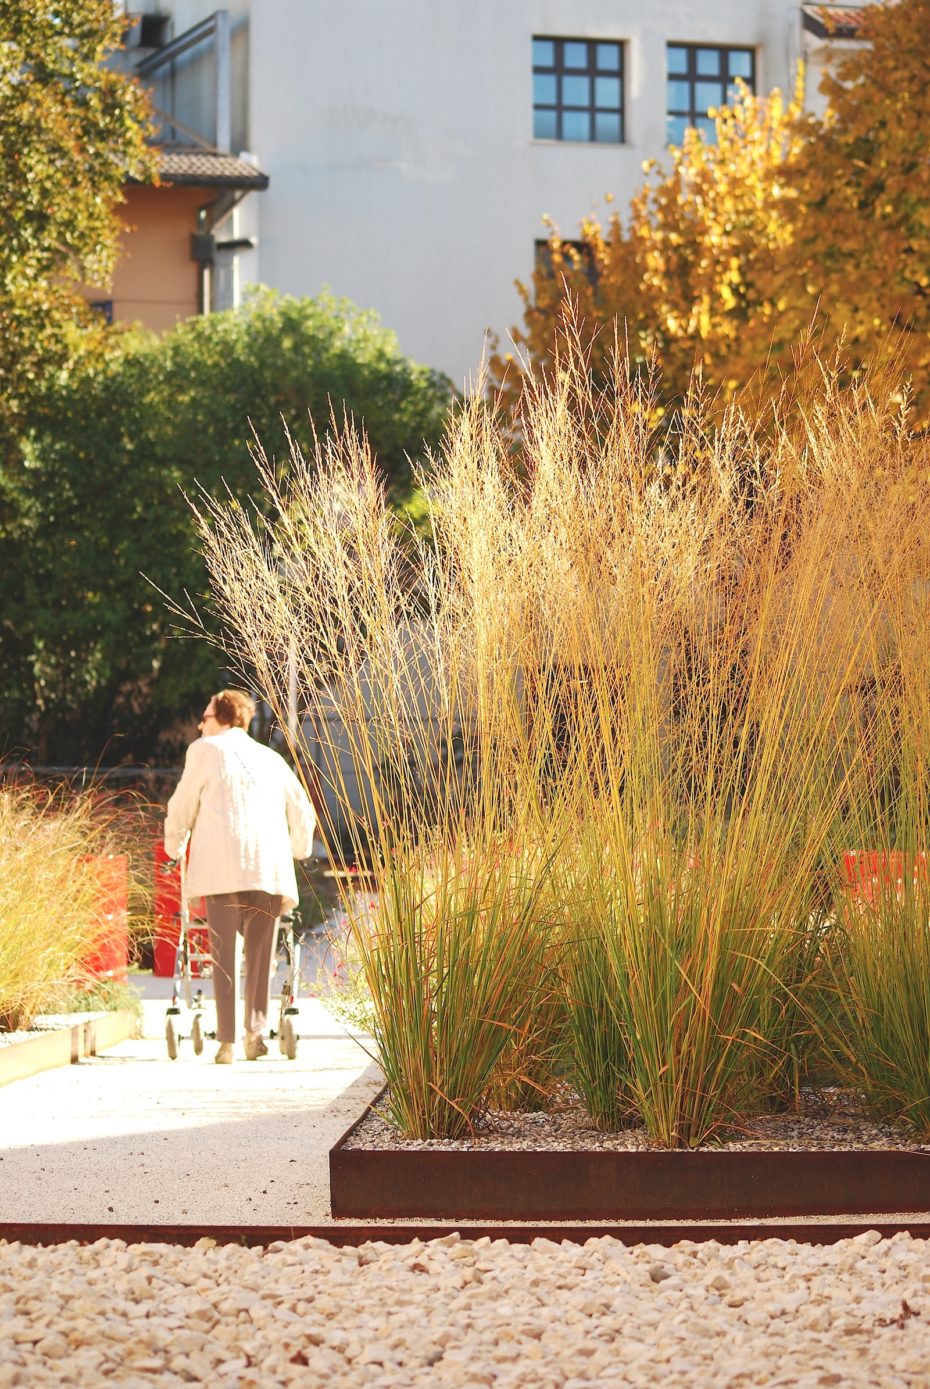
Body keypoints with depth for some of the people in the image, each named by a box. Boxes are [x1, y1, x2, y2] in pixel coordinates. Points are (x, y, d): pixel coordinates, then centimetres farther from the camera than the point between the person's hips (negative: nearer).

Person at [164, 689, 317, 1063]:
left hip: (221, 867, -3)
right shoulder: (271, 758, 23)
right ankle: (255, 1032, 2)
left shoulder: (205, 750, 11)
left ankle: (227, 1041, -10)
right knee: (261, 952, 8)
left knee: (225, 952, -5)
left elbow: (182, 807, 15)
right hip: (270, 867, 3)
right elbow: (303, 813, 25)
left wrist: (174, 849, 31)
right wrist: (297, 854, 40)